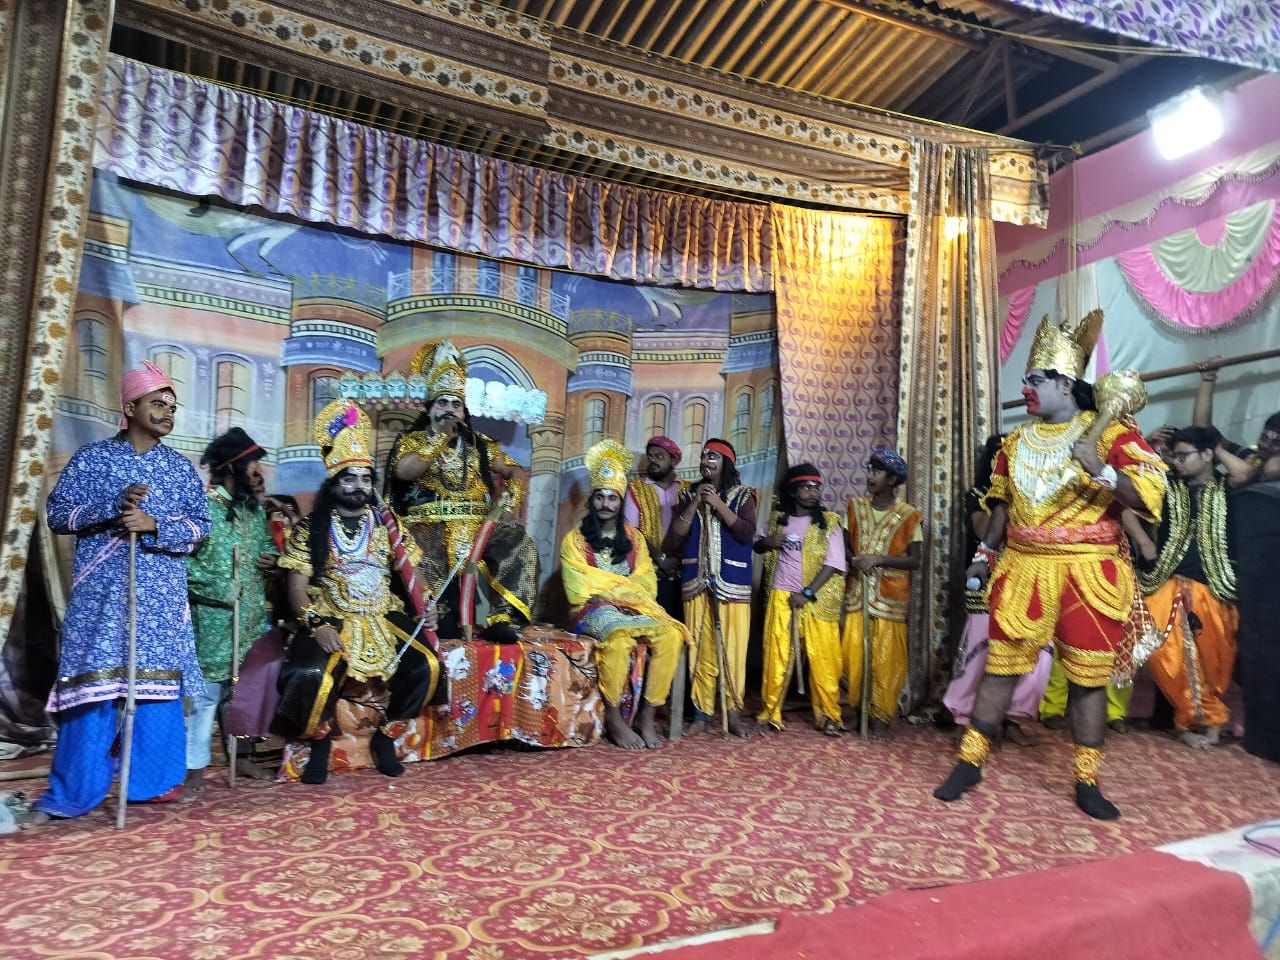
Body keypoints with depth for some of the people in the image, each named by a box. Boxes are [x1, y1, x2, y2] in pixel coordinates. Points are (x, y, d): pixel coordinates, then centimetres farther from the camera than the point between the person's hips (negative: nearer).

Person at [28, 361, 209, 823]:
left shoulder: (180, 467, 8)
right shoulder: (91, 458, 4)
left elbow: (200, 526, 2)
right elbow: (57, 513, -1)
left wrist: (153, 524, -15)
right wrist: (114, 506, -16)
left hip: (161, 595, 2)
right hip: (101, 592, -2)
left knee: (159, 682, 4)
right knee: (92, 683, -2)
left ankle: (153, 780, 15)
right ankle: (71, 793, 9)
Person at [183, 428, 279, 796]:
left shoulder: (254, 507, 12)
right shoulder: (202, 506, -11)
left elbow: (266, 544, 24)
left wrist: (272, 558, 1)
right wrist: (220, 589, -19)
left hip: (252, 615, 7)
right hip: (214, 617, -7)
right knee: (208, 689, -3)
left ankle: (240, 755, 27)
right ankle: (196, 767, 9)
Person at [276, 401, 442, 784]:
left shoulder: (386, 524, 9)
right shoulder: (311, 529, 2)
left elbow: (407, 575, 9)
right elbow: (297, 587, -3)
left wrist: (422, 606, -10)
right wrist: (317, 625, -19)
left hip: (385, 618, 2)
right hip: (331, 620, -2)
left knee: (426, 665, -20)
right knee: (311, 674, -30)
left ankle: (385, 734, 5)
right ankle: (320, 739, 3)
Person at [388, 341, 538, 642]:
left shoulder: (480, 444, 20)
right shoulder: (413, 440, 12)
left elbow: (515, 472, 20)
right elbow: (404, 472, -9)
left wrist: (510, 495, -2)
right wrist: (440, 437, -4)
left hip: (477, 523, 3)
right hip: (429, 523, -2)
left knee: (518, 542, -26)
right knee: (421, 553, -38)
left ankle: (503, 616, -30)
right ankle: (440, 616, -27)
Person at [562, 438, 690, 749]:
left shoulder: (634, 538, 15)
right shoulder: (575, 539, 5)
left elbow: (646, 582, 7)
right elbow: (580, 587, -5)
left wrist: (612, 591, -11)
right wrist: (627, 588, -9)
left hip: (633, 608, 4)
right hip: (594, 611, -4)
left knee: (671, 634, -26)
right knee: (618, 637, -37)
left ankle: (648, 715, -20)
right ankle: (613, 718, -22)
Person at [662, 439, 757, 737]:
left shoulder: (742, 495, 6)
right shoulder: (689, 496, 11)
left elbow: (747, 533, -10)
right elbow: (672, 542, 1)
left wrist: (718, 504, -12)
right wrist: (695, 505, -7)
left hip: (733, 585, -1)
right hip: (697, 584, 2)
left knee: (733, 650, -2)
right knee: (701, 650, 1)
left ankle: (734, 713, 9)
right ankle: (702, 714, 10)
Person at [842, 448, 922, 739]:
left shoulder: (909, 515, -3)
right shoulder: (856, 506, 8)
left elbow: (915, 561, -5)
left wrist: (879, 559, -16)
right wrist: (853, 560, -7)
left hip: (889, 595, -3)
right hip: (857, 592, 3)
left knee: (885, 659, 0)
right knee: (853, 653, 0)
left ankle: (882, 717, 14)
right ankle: (858, 706, 19)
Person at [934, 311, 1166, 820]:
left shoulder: (1110, 433, -5)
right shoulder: (1016, 441, 10)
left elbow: (1150, 495, -13)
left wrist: (1102, 471, -28)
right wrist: (986, 552, 15)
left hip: (1088, 574, -3)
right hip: (1022, 569, 3)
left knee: (1088, 677, 6)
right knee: (1000, 666, 6)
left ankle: (1086, 782, 20)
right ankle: (970, 761, 17)